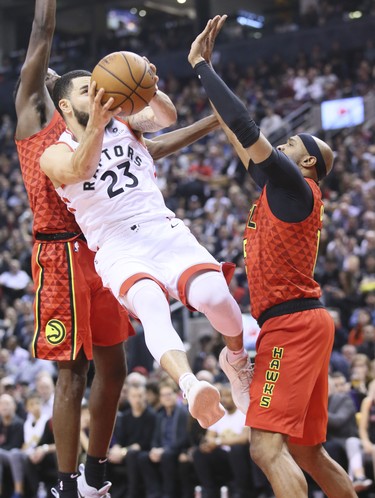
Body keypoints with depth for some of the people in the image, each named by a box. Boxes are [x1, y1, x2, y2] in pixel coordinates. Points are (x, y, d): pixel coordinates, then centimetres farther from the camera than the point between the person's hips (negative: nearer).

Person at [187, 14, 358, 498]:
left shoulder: (294, 184, -5)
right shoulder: (281, 190, 20)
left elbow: (244, 126, -14)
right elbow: (242, 140, 27)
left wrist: (200, 65, -5)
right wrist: (205, 71, 28)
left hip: (292, 324, -10)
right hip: (301, 325, 10)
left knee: (267, 445, -19)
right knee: (307, 451, 15)